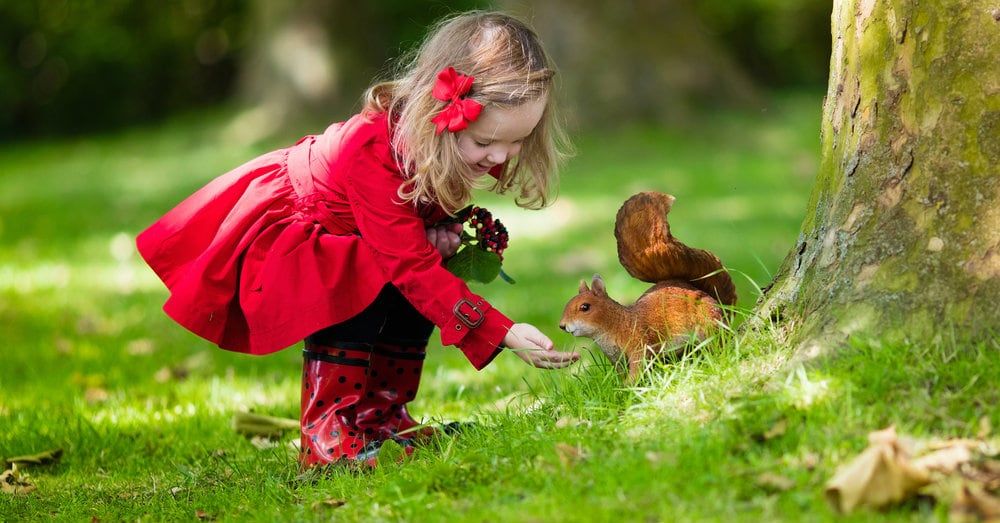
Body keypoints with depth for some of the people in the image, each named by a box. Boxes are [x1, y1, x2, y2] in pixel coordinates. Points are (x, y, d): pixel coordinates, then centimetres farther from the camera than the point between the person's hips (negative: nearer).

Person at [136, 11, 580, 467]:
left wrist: (437, 233, -20)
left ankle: (380, 418, 0)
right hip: (280, 234, -8)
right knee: (361, 288, -31)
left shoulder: (458, 144, -18)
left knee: (417, 294, -12)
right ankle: (326, 435, -26)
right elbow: (410, 265, -42)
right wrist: (502, 333, -47)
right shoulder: (372, 151, -42)